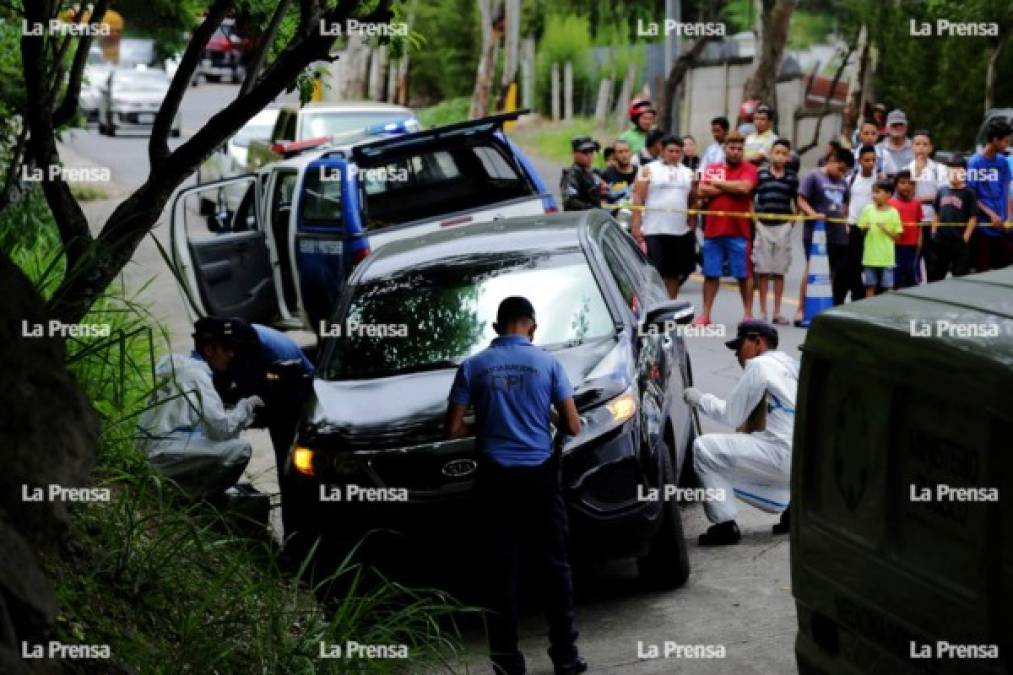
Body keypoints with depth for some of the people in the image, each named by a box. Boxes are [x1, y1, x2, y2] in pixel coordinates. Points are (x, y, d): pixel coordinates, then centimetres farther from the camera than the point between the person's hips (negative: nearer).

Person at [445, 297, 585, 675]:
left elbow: (453, 429, 0)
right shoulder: (547, 363, -1)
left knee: (501, 570, 5)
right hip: (538, 474, -1)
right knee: (556, 565, 8)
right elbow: (573, 427, -2)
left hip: (494, 477, 1)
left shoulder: (473, 367, 1)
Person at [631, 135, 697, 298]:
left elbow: (693, 202, 19)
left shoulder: (688, 173, 15)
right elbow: (638, 199, -3)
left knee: (673, 273, 9)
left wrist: (692, 224, 9)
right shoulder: (649, 170, 3)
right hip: (654, 231, -4)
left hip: (681, 231, 4)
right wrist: (635, 226, -11)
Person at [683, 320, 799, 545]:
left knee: (704, 448, -4)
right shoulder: (789, 364, 21)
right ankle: (790, 505, 12)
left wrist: (700, 399, 11)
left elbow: (731, 416, -3)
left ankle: (725, 525, -4)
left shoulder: (760, 365, -5)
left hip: (784, 457, -9)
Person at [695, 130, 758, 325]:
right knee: (710, 274, 7)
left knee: (744, 274, 2)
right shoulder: (711, 169, 12)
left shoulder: (748, 169, 3)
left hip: (738, 231, -3)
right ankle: (705, 314, 12)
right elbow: (703, 190, -3)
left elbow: (744, 187, -17)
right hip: (713, 229, 3)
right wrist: (731, 188, -8)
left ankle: (748, 313, 10)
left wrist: (720, 183, -4)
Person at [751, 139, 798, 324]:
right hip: (763, 225, -1)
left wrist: (793, 218, 2)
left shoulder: (791, 177, 4)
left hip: (783, 226, 1)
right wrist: (753, 216, -3)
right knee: (763, 271, 3)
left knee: (779, 271, 6)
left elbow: (796, 200, 13)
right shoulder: (760, 174, -1)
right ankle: (762, 312, 9)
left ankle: (777, 312, 12)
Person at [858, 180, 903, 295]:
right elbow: (860, 229, 8)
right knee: (870, 287, 6)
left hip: (887, 258, -2)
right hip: (870, 257, 2)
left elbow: (897, 237, -1)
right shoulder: (868, 210, 2)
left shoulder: (893, 213, -3)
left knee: (888, 289, 2)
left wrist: (885, 229, -15)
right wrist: (865, 228, -13)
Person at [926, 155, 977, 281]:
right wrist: (934, 232, 8)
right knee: (934, 275, 12)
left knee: (960, 276, 1)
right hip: (940, 240, 5)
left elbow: (973, 217, -7)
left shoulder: (968, 193, -5)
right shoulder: (942, 191, 8)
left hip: (959, 241, -5)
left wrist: (966, 237, -11)